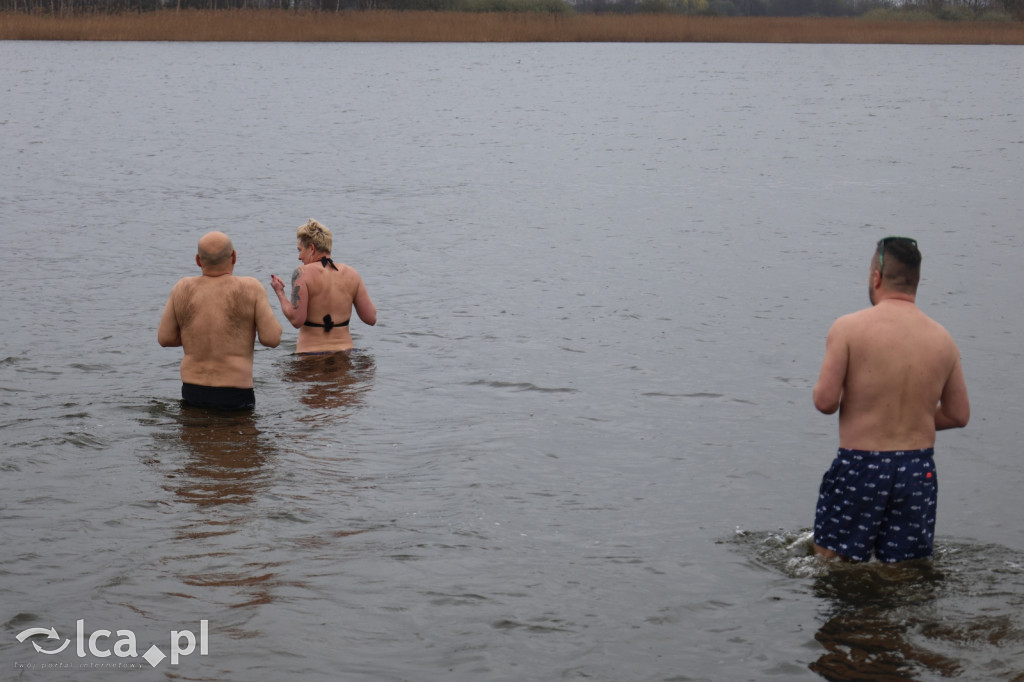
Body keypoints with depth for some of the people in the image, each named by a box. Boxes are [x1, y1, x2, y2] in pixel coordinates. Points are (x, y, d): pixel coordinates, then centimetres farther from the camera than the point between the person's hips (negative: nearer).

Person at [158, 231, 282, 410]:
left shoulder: (183, 289, 1)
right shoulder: (250, 288, -7)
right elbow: (272, 339, -9)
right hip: (235, 395, -3)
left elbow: (165, 338, 5)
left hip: (192, 391, 3)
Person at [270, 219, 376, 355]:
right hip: (344, 350, 4)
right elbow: (371, 318, 6)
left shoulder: (303, 273, -6)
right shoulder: (351, 274, 5)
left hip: (311, 354, -4)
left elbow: (296, 320, -13)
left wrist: (280, 293, 2)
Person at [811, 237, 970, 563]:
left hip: (859, 465, -3)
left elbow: (825, 401, -12)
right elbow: (959, 415, 9)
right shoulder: (942, 339, 3)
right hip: (918, 470, 3)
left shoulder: (849, 328, -9)